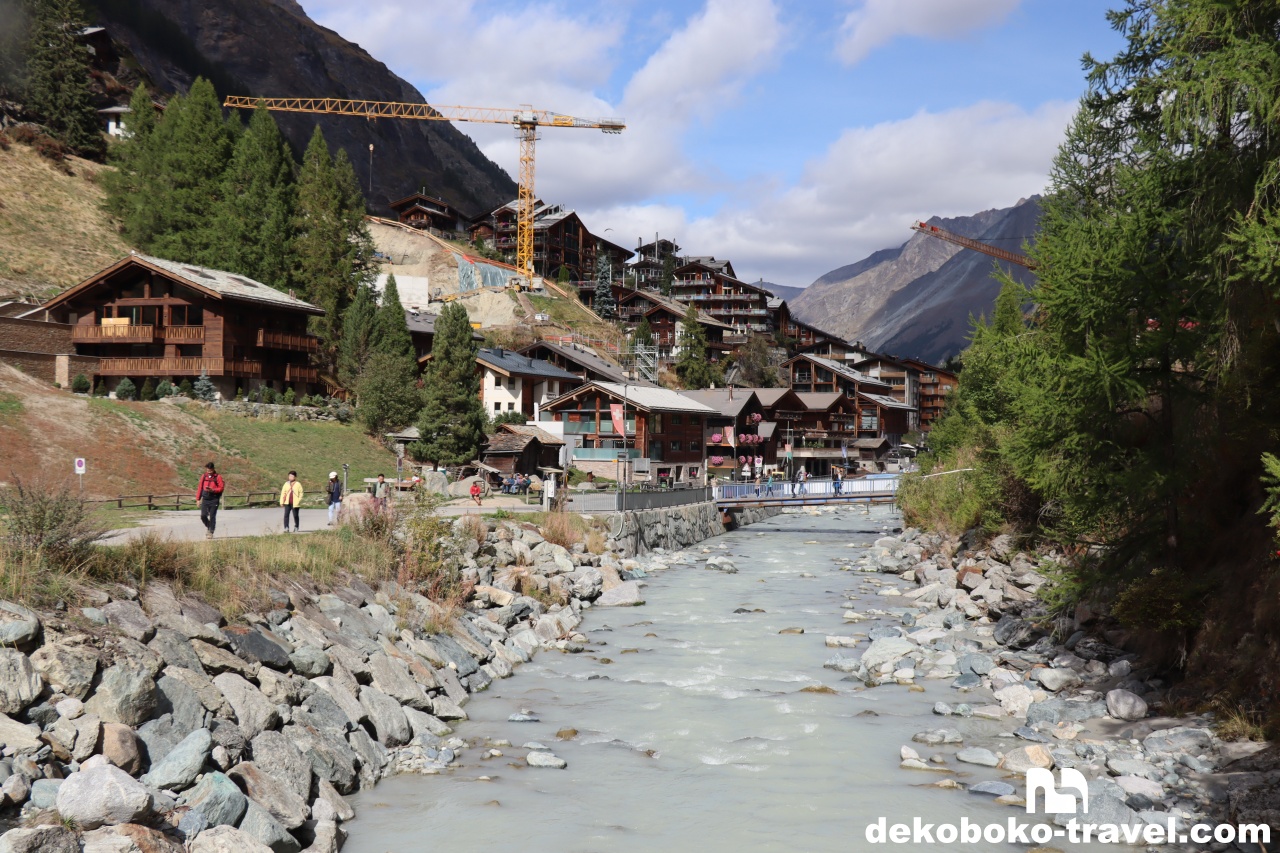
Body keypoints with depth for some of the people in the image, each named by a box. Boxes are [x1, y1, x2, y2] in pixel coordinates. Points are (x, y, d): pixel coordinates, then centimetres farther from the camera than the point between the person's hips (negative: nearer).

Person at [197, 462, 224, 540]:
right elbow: (200, 488, 13)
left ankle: (211, 533, 6)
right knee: (203, 516, -7)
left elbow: (221, 488, -5)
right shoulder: (204, 477, 10)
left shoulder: (218, 477, -2)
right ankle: (207, 526, 22)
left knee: (212, 517, -3)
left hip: (214, 500, -3)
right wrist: (198, 499, 10)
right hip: (205, 499, 3)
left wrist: (212, 490, -20)